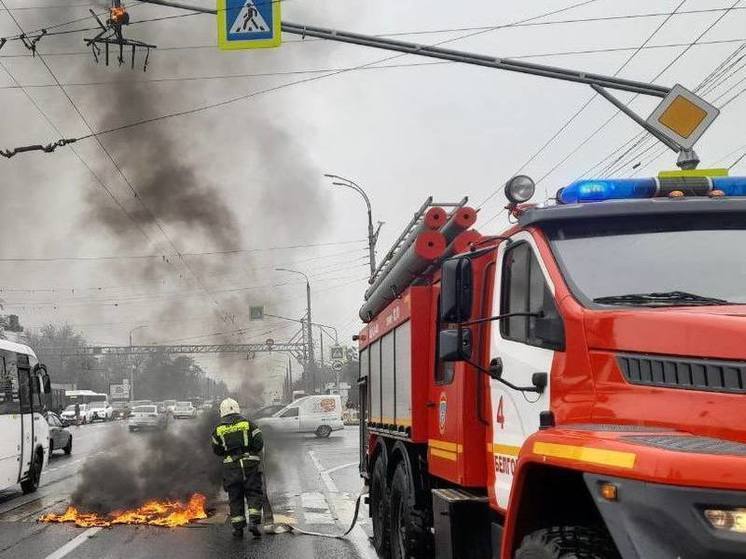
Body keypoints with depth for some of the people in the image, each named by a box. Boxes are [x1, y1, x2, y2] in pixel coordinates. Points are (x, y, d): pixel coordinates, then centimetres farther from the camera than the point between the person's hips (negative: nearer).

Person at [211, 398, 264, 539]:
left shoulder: (218, 429, 4)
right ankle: (254, 521, -10)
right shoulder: (248, 423, 0)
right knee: (254, 493, 6)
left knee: (235, 497, 9)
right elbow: (259, 443, -4)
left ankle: (238, 528, 8)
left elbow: (216, 450, 9)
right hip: (250, 464, -1)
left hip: (230, 467, 1)